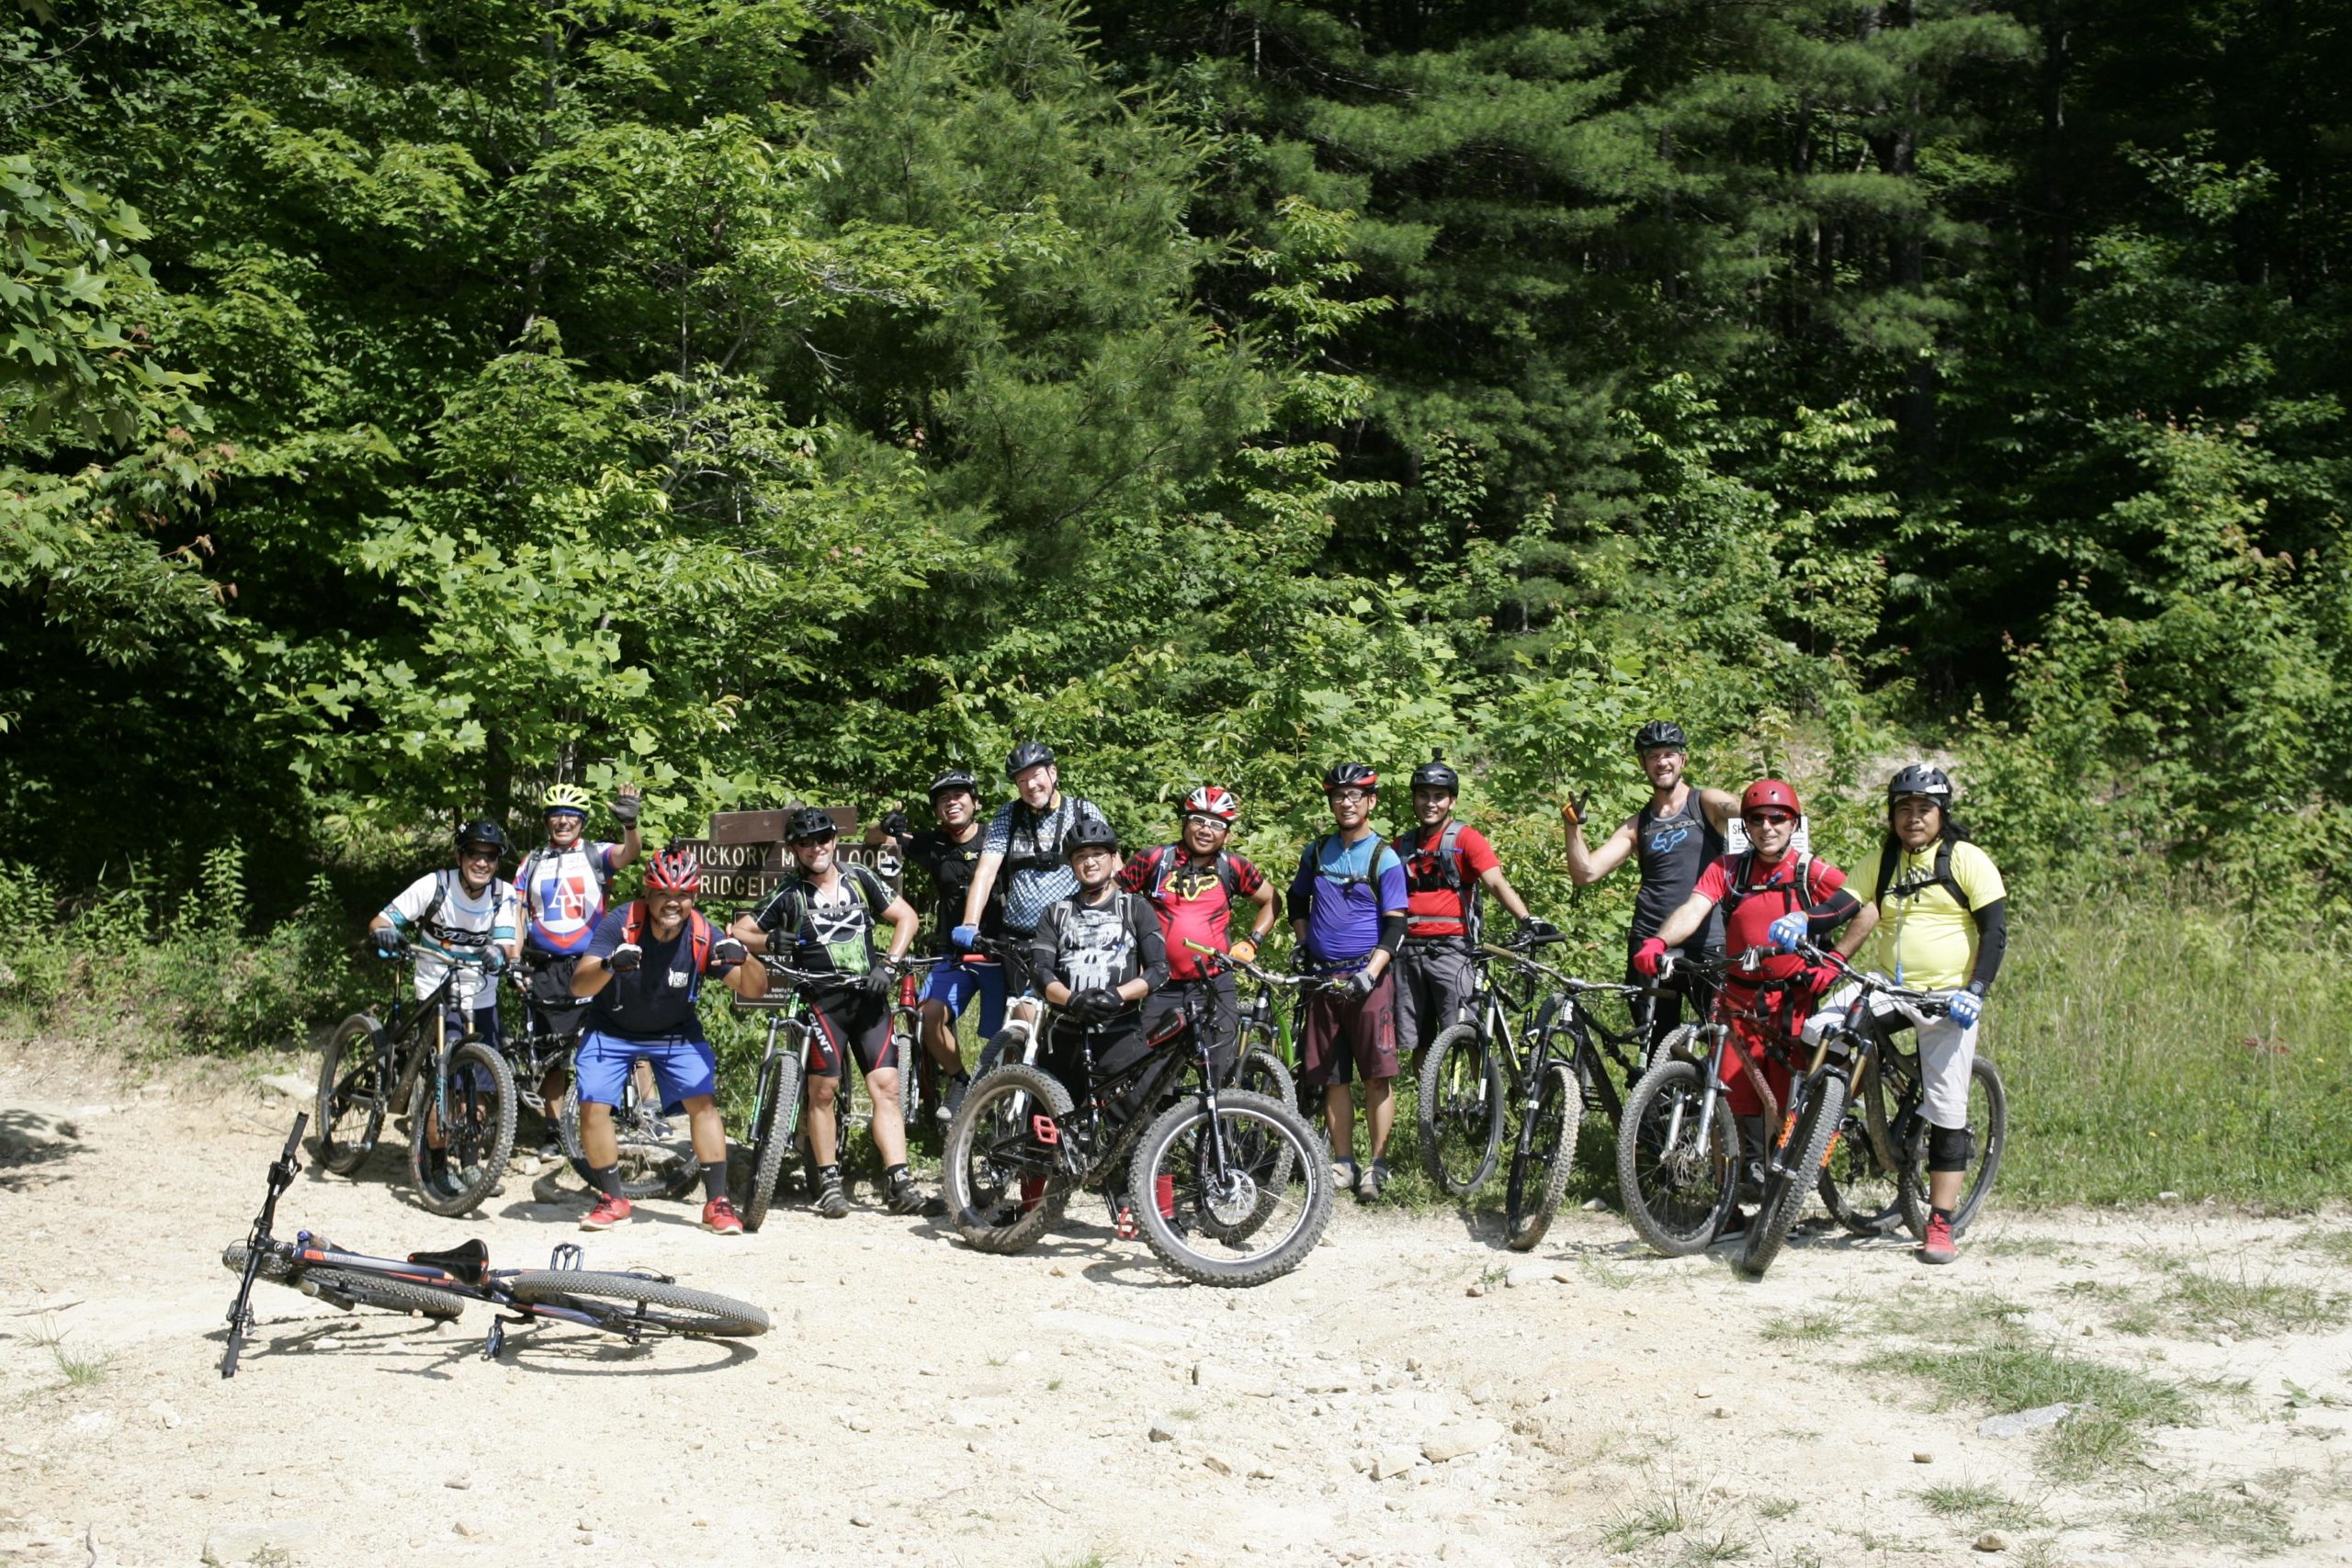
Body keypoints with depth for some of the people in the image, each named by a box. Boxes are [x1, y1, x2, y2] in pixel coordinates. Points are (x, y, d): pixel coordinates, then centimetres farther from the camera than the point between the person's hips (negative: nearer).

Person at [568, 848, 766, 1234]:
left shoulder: (702, 936, -21)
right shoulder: (620, 924, -26)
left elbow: (755, 989, -22)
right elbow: (578, 985, -33)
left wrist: (743, 960, -45)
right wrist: (610, 966, -55)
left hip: (676, 1032, 1)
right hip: (612, 1030, -1)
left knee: (703, 1101, -16)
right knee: (592, 1108, -13)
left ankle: (717, 1203, -7)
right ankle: (613, 1200, 6)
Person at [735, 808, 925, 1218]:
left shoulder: (859, 879, 8)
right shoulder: (789, 894, 2)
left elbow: (906, 916, 10)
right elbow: (740, 932, 2)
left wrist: (890, 965, -2)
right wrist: (770, 942, -19)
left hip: (869, 996, 2)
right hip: (821, 999, -2)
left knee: (886, 1086, -6)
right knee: (823, 1090, -5)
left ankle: (898, 1182, -8)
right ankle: (829, 1182, 6)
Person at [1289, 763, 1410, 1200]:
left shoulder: (1384, 860, -3)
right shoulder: (1317, 852, 12)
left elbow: (1394, 926, -7)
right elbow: (1297, 900, 29)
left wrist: (1369, 974, -19)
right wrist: (1303, 942, 15)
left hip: (1367, 978, -5)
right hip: (1323, 978, 5)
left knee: (1378, 1074, -8)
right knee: (1332, 1077, 6)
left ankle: (1378, 1166, -3)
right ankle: (1343, 1163, 12)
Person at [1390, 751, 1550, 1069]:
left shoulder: (1466, 839, 1)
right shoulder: (1402, 845, 15)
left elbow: (1496, 882, -12)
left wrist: (1525, 919, -28)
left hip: (1451, 949, -5)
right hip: (1409, 950, 5)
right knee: (1418, 1043, 7)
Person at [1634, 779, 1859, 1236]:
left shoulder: (1813, 874, -1)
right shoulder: (1728, 870, 4)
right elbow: (1694, 909, -11)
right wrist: (1657, 941, -29)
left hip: (1795, 1002, -1)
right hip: (1741, 1002, 2)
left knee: (1787, 1105, -2)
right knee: (1739, 1104, -2)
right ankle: (1737, 1205, 8)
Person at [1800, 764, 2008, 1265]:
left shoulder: (1967, 860, -2)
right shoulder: (1883, 862, 10)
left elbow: (1995, 931, -6)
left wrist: (1975, 991, -18)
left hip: (1948, 995, -4)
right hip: (1887, 985, 4)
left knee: (1946, 1109, -5)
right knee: (1817, 1029, -21)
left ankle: (1940, 1223, 0)